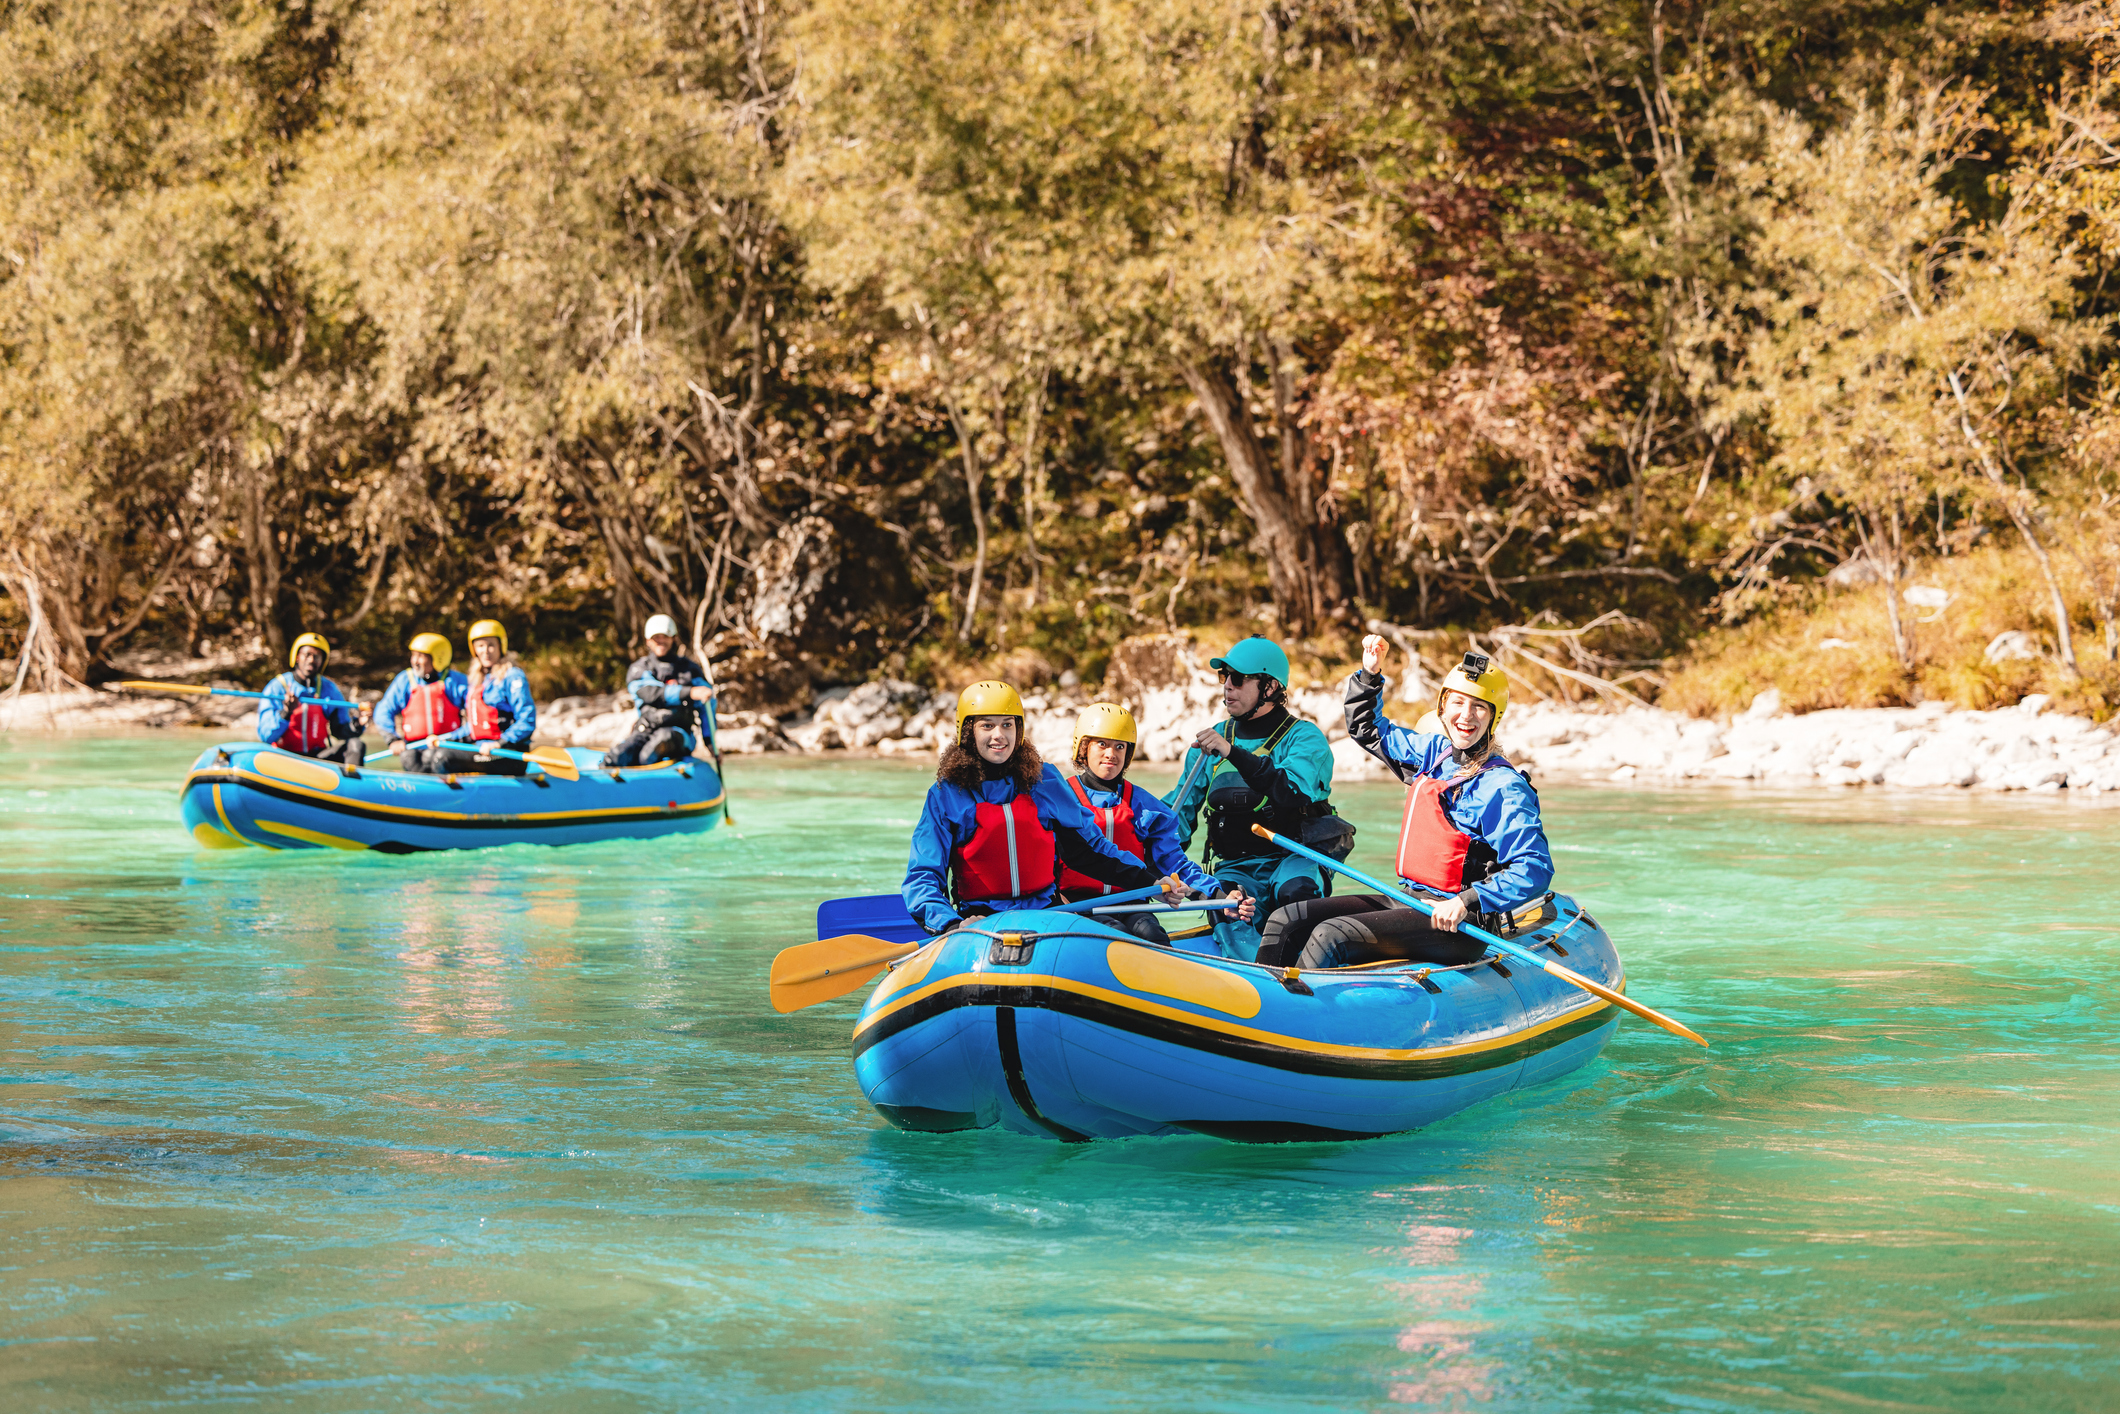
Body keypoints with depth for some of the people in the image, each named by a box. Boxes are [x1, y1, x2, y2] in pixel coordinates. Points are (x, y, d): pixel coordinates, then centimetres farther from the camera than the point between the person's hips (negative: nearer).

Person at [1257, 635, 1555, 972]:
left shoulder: (1504, 788, -13)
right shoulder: (1433, 753, 11)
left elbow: (1536, 869, -22)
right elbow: (1366, 728, 28)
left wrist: (1468, 902, -31)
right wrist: (1370, 675, 13)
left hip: (1456, 922, -8)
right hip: (1411, 900, 8)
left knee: (1330, 936, -28)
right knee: (1286, 924, -2)